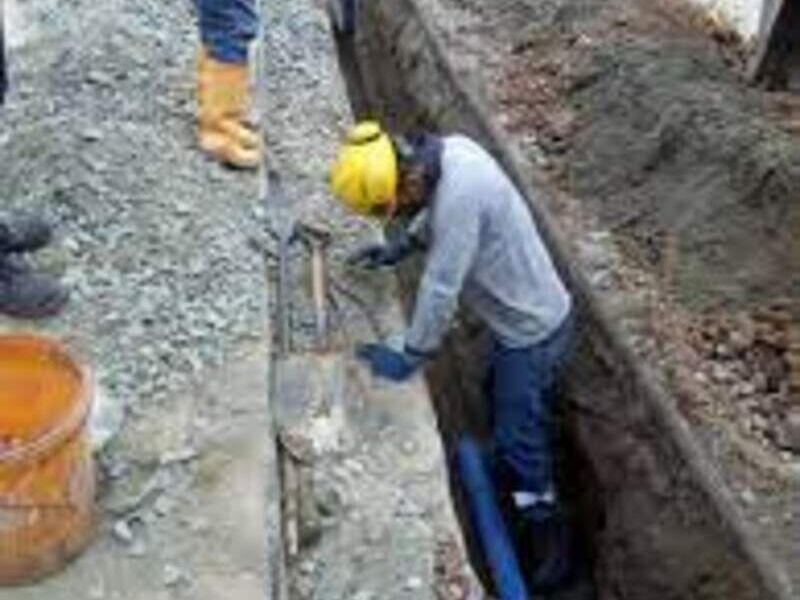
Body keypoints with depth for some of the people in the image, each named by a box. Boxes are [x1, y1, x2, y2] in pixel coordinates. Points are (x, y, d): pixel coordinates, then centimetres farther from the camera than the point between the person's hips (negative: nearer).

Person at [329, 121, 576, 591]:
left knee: (520, 445, 5)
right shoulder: (446, 151, -6)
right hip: (521, 316, 9)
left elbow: (441, 290, -29)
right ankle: (511, 485, 54)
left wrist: (409, 359, -19)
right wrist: (399, 247, 5)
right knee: (505, 409, 29)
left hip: (534, 332, -9)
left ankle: (551, 552, 23)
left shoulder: (460, 193, -35)